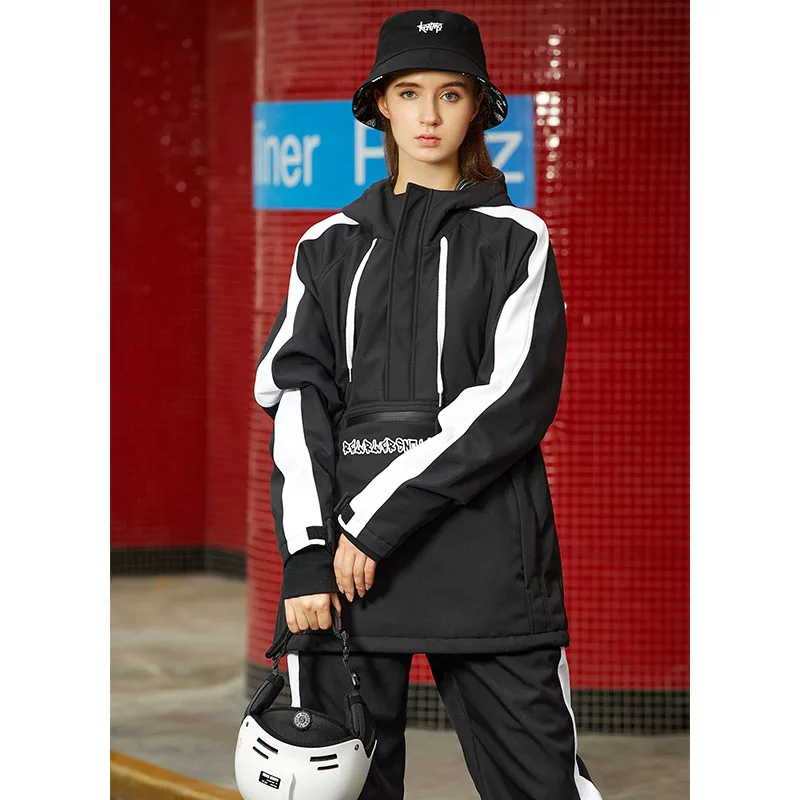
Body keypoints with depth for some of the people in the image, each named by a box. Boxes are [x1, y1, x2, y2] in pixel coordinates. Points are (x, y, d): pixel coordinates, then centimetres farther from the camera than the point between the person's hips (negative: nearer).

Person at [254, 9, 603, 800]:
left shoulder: (515, 239, 7)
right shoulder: (330, 246, 15)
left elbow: (514, 397, -6)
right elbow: (296, 396, 6)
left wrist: (381, 519, -12)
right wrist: (306, 552, -8)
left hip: (483, 549, -2)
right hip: (346, 551, 3)